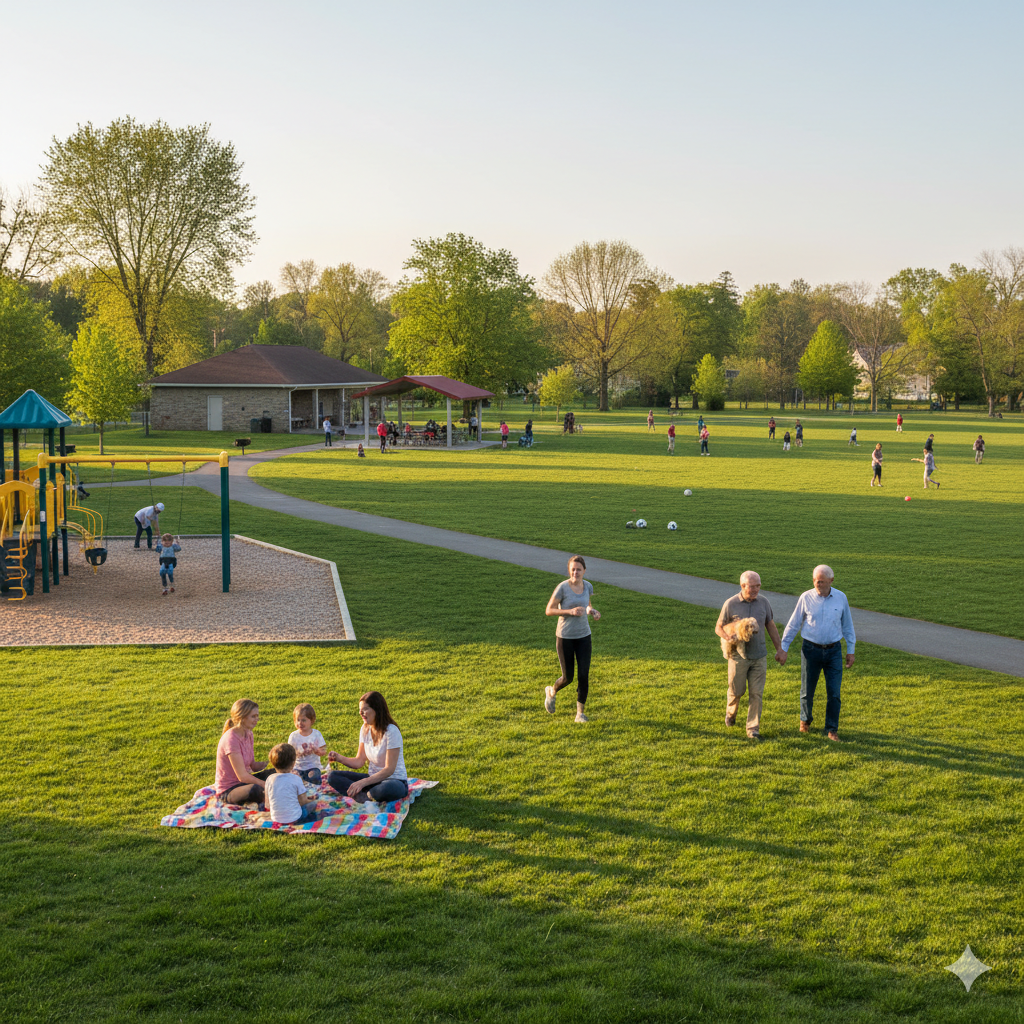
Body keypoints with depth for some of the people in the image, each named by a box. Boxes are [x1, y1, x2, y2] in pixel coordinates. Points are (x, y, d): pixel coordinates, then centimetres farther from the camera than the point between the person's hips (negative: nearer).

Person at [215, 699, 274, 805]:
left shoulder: (248, 734, 4)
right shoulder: (230, 739, -25)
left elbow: (252, 766, 6)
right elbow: (242, 776, -27)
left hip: (243, 782, 9)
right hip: (228, 791, -9)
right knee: (255, 790, -37)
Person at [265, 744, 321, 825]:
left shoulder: (269, 779, -4)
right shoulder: (296, 779, -15)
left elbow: (268, 804, 5)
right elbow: (302, 801, -8)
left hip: (276, 819, 4)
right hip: (294, 818, -4)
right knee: (313, 803, 17)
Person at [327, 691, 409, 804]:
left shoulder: (391, 731, -18)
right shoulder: (365, 729, 5)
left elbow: (389, 769, -21)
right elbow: (359, 761, 8)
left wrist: (363, 782, -29)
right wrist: (339, 758, -11)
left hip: (395, 781, -7)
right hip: (373, 778, 8)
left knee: (386, 789, -44)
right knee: (333, 776, -9)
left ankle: (363, 796, -14)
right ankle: (366, 797, -27)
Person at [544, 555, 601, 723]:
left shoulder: (588, 586, -1)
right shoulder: (562, 587, -15)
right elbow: (548, 610, -12)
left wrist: (593, 611, -6)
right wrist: (570, 611, -24)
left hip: (583, 636, 4)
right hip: (565, 637, -3)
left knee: (584, 676, -3)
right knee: (567, 678, 4)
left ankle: (580, 713, 9)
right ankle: (551, 692, 38)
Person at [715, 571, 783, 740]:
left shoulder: (763, 602, 0)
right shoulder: (731, 604, -9)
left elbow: (771, 626, 10)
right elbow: (719, 627, -1)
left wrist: (779, 648, 8)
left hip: (759, 656, 2)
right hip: (738, 656, -2)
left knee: (756, 693, -1)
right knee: (736, 691, 10)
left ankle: (753, 728, 5)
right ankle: (730, 713, 41)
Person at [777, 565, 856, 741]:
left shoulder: (841, 598, -1)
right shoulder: (806, 598, -5)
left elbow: (847, 625, 9)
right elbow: (793, 624, 1)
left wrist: (851, 650, 9)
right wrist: (784, 649, 0)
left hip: (834, 650, 1)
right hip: (811, 649, -1)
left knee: (834, 693, -2)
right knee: (807, 691, 9)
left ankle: (832, 729, 10)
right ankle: (805, 720, 34)